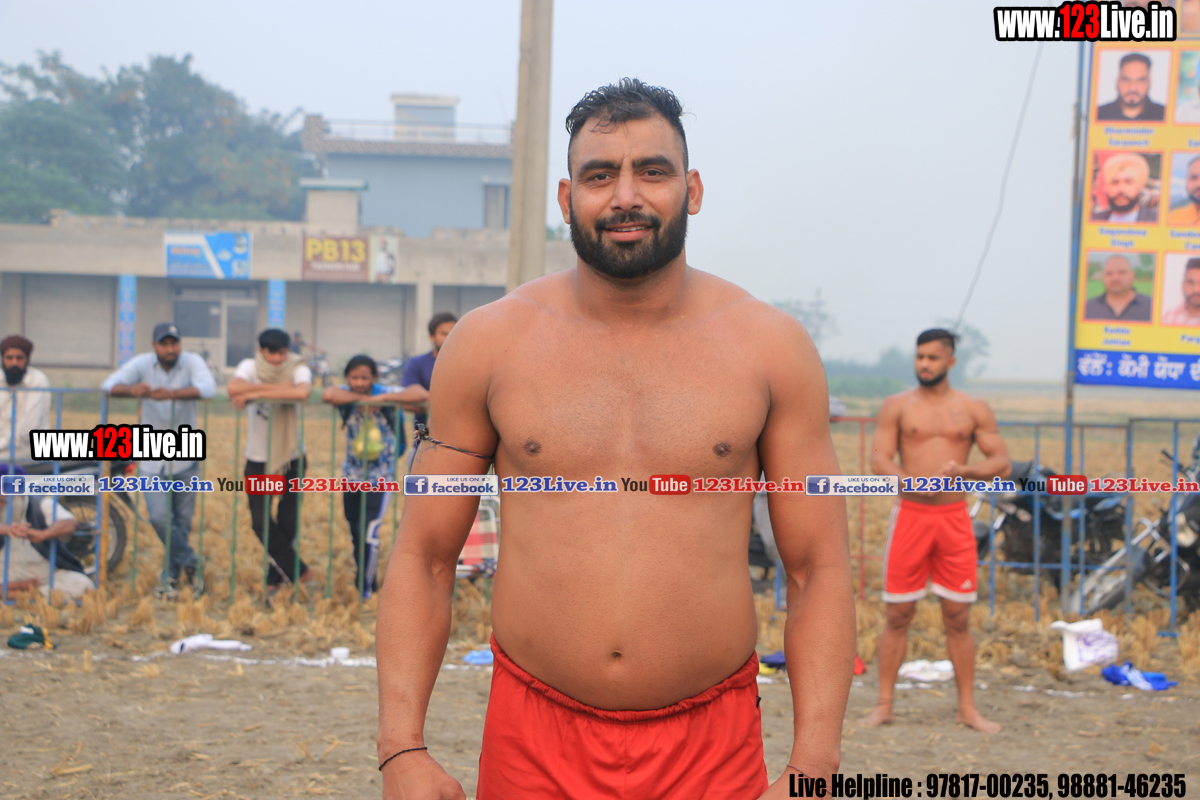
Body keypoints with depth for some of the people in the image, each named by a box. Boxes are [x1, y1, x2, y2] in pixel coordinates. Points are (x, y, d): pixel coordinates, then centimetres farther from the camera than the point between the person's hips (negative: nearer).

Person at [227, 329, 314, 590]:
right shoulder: (250, 366, -7)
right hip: (258, 459, 1)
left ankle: (275, 579, 24)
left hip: (292, 459, -1)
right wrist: (278, 388, -26)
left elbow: (302, 392, -35)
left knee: (288, 522, 4)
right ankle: (299, 571, 9)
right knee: (261, 521, -6)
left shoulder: (298, 369, -10)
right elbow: (234, 388, -29)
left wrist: (256, 393, -30)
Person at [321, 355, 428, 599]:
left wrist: (380, 399, -25)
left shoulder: (385, 394, -11)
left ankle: (366, 592, -3)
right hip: (352, 475, 3)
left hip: (381, 476, -3)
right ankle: (361, 584, 30)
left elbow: (422, 394, -25)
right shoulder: (346, 395, -8)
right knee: (356, 534, 12)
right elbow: (328, 395, -32)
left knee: (370, 533, -12)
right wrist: (361, 398, -23)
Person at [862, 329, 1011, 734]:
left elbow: (1002, 462, 5)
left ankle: (968, 708, 11)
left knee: (958, 617, 3)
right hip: (910, 514, -1)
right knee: (898, 614, 1)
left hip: (954, 516, 1)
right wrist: (910, 480, -21)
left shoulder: (974, 409, 8)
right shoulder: (897, 406, 5)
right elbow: (879, 460, -2)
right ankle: (884, 705, 9)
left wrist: (964, 470, -14)